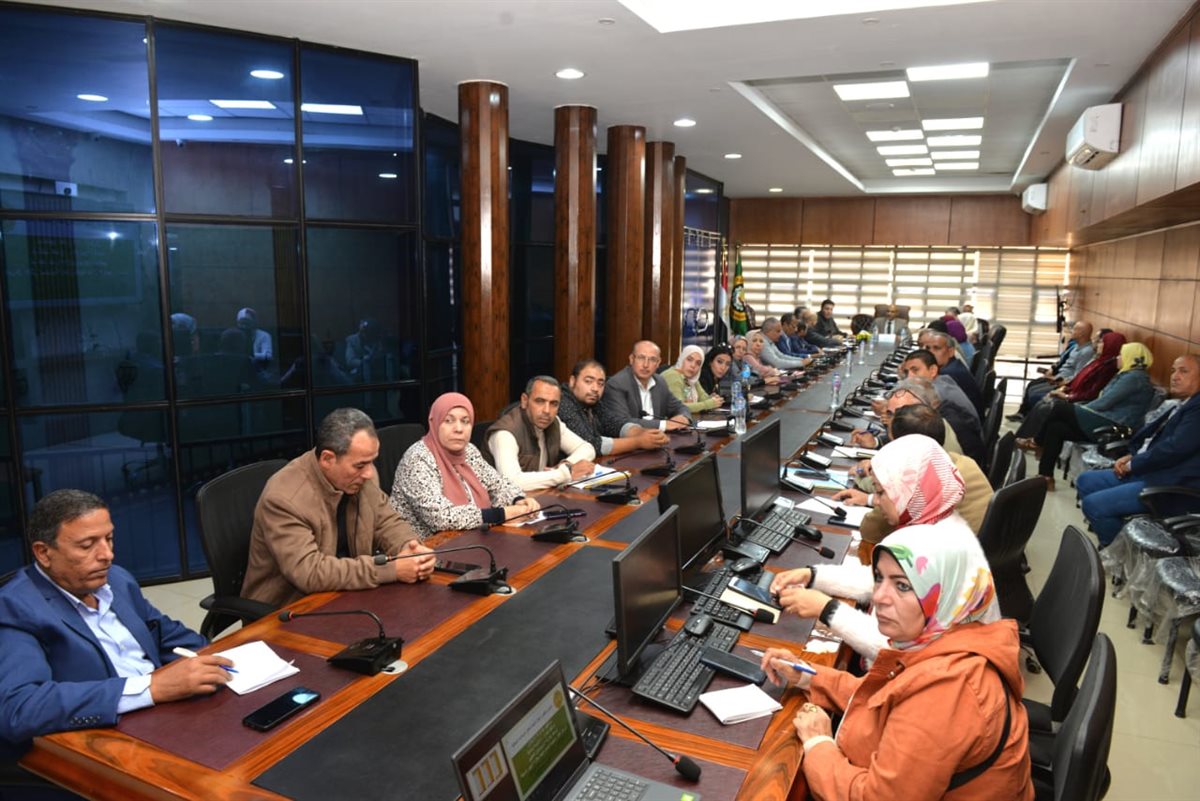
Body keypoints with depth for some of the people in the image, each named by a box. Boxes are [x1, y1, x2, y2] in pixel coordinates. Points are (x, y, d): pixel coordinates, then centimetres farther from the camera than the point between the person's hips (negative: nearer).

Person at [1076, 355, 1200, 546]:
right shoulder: (1182, 405, 17)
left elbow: (1175, 448, -23)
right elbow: (1152, 436, 20)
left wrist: (1133, 464, -10)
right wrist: (1131, 457, 1)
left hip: (1170, 486, -11)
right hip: (1145, 471, 11)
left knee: (1093, 504, -20)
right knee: (1085, 481, 11)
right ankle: (1113, 540, 13)